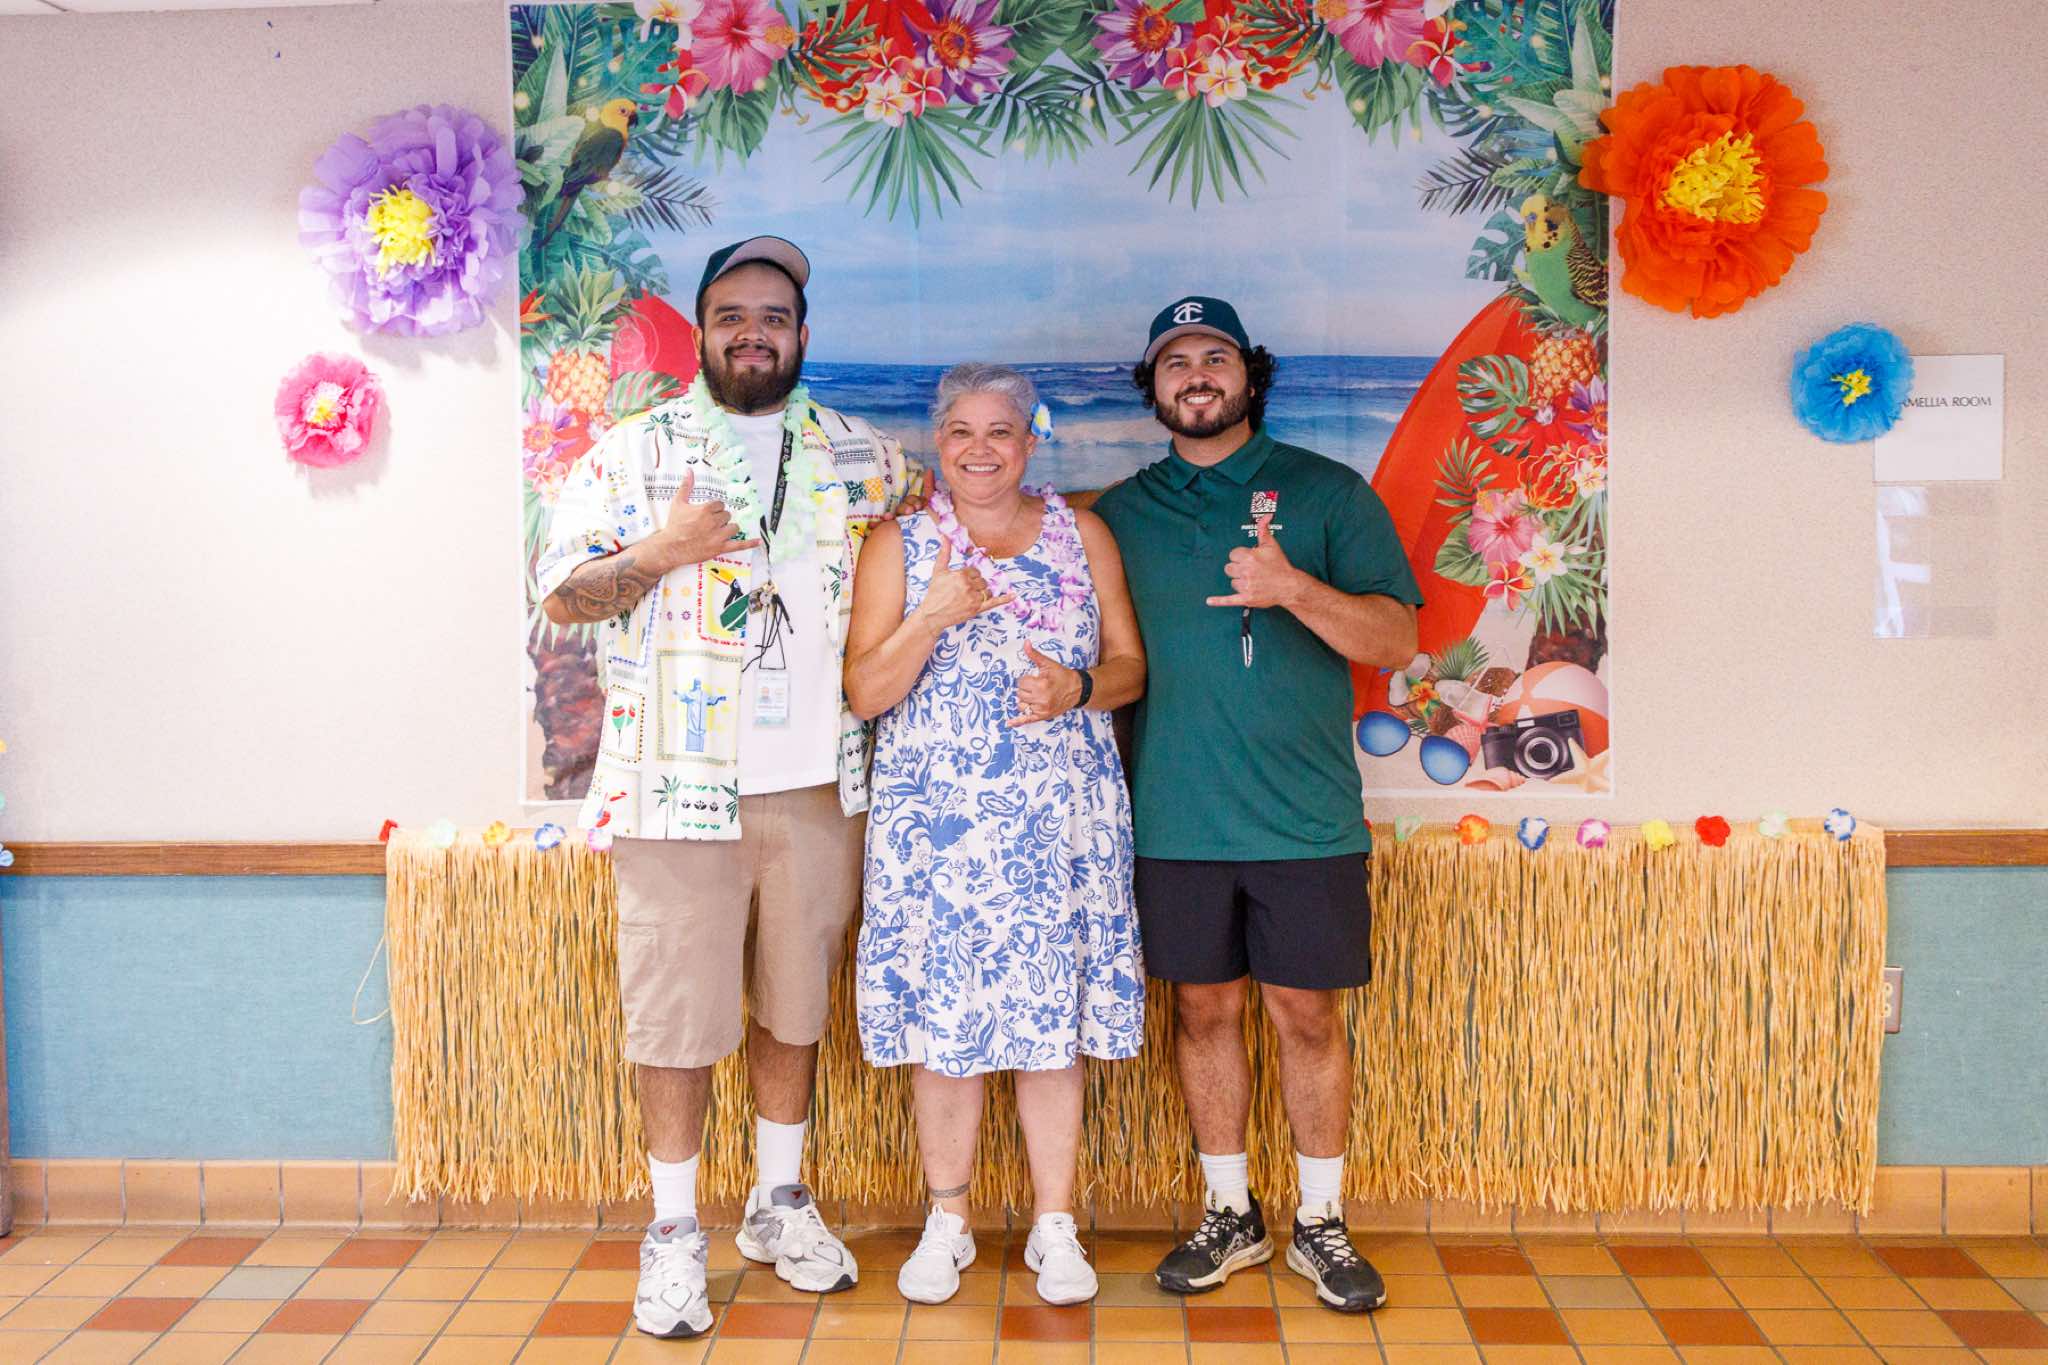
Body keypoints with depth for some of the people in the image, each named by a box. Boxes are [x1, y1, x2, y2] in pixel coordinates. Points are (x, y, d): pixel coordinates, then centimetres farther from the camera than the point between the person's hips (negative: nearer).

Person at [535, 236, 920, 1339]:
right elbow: (561, 594, -1)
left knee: (796, 1000, 14)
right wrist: (660, 553, -16)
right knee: (676, 1011, 2)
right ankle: (674, 1234, 17)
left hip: (819, 786, 3)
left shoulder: (865, 455, 11)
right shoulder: (632, 452, 3)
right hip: (681, 787, -2)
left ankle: (779, 1204, 31)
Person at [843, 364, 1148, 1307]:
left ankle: (1055, 1227, 19)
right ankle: (947, 1223, 22)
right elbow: (865, 692, -2)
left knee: (1054, 1022, 4)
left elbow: (1130, 666, 10)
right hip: (935, 824, 0)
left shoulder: (1082, 536, 9)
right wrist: (937, 612, -16)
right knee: (939, 1021, 4)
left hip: (1061, 821, 1)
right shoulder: (900, 546, 5)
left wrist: (1077, 687, -11)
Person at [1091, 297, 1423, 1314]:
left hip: (1305, 818, -2)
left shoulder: (1327, 492, 2)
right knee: (1204, 1009, 10)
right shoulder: (1121, 513, 9)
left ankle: (1320, 1223, 22)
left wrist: (1294, 588, -21)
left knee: (1307, 1014, 5)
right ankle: (1230, 1217, 25)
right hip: (1176, 818, 2)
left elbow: (1396, 640, -5)